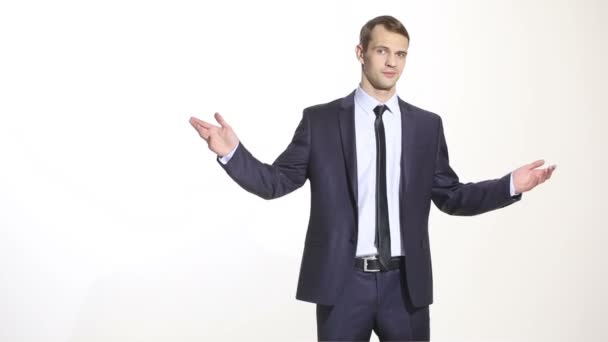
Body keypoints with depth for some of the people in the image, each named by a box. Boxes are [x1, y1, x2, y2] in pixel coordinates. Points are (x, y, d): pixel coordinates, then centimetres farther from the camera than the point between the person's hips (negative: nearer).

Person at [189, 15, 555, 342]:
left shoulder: (427, 125, 6)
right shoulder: (320, 120, 0)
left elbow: (451, 196, 9)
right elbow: (277, 182, 0)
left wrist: (510, 186, -2)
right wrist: (232, 152, -15)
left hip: (406, 283, 2)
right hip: (342, 282, -2)